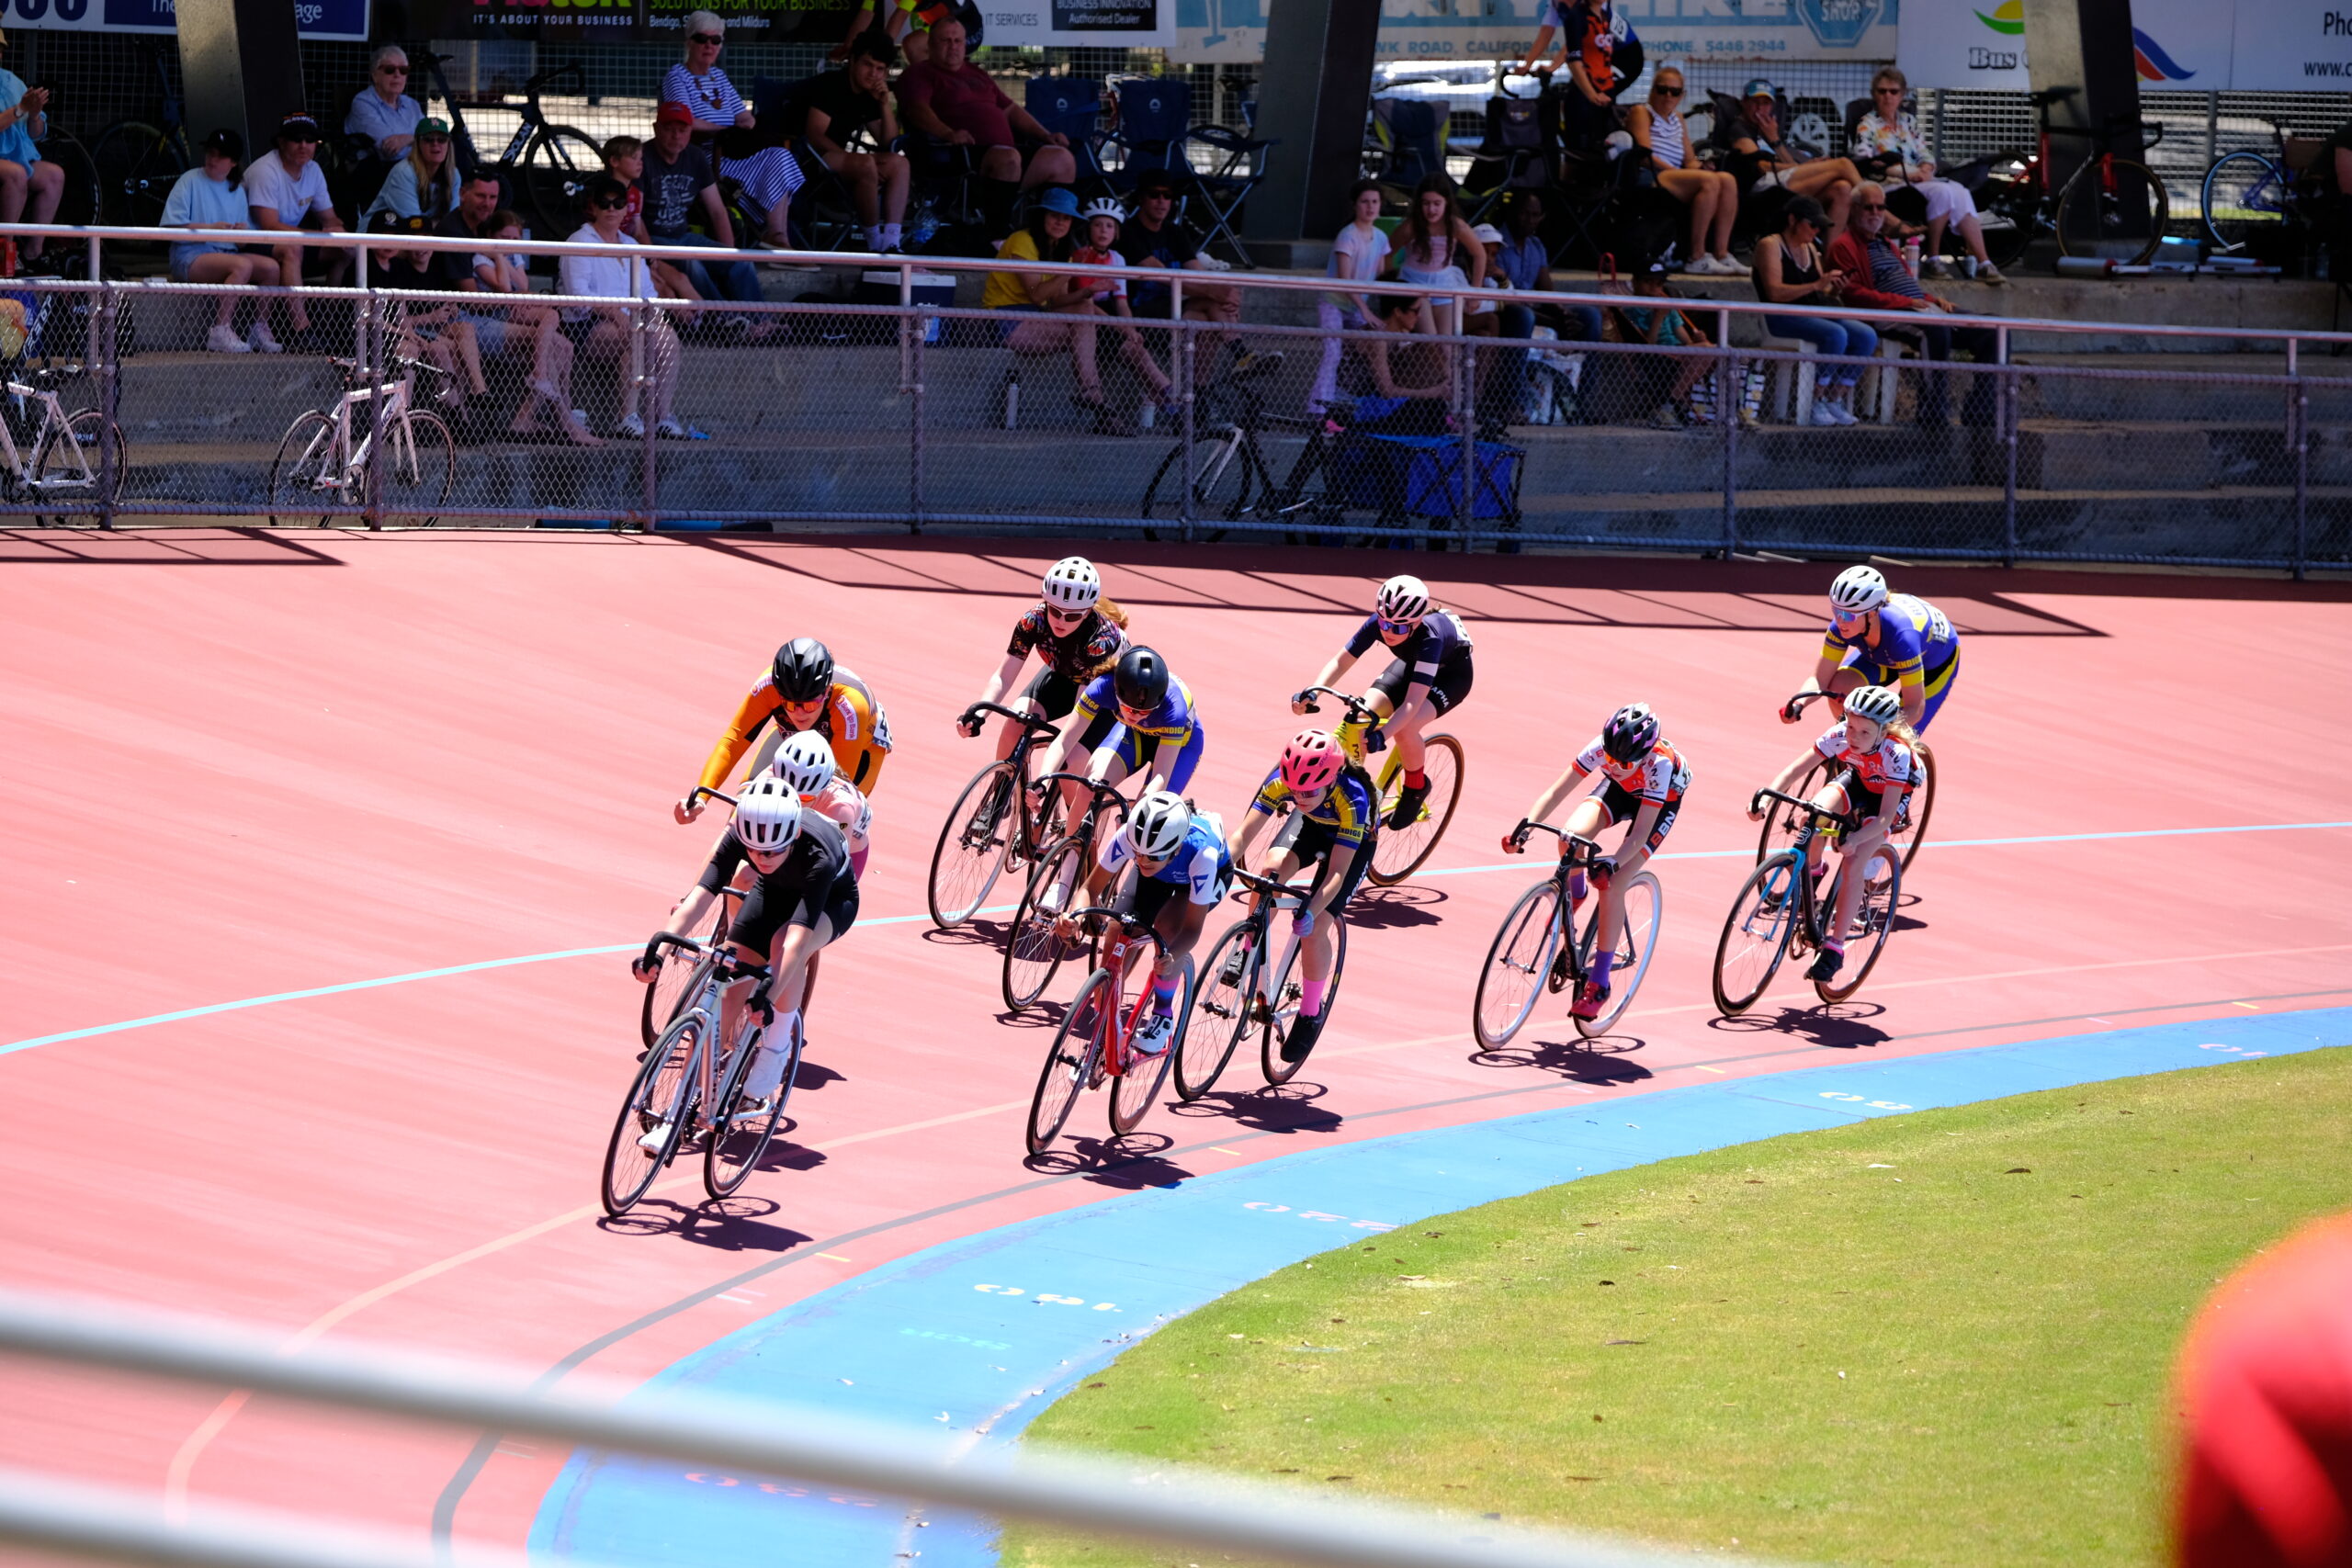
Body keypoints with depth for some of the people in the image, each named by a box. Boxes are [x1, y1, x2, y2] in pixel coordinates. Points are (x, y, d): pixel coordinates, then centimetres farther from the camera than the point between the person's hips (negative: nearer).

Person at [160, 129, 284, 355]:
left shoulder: (237, 190, 18)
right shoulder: (190, 181, 1)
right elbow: (172, 226, -9)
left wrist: (243, 231, -10)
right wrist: (211, 228, -17)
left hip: (226, 252, 6)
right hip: (189, 257, -6)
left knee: (270, 267, -17)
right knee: (243, 265, -32)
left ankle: (260, 330, -7)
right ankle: (220, 332, -35)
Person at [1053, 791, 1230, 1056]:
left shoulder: (1201, 852, -43)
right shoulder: (1128, 836, -37)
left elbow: (1193, 928, -36)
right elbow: (1091, 888, -27)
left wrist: (1171, 956, -56)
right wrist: (1074, 917, -49)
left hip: (1214, 873, -3)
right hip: (1159, 876, 3)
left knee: (1168, 926, -32)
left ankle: (1163, 1015, -8)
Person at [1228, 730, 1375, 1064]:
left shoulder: (1352, 798, -40)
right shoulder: (1282, 780, -31)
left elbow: (1337, 871, -39)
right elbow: (1244, 834, -31)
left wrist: (1311, 911, -53)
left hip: (1355, 843, -3)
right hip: (1309, 828, 3)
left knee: (1315, 927, -15)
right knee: (1270, 870, -29)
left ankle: (1310, 1015, 6)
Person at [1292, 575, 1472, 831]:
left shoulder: (1430, 638, -42)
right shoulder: (1378, 623, -30)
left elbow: (1412, 703, -47)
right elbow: (1340, 661, -24)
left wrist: (1381, 735, -61)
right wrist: (1311, 692, -42)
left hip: (1451, 673, -5)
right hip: (1411, 663, 5)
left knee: (1405, 728, -31)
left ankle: (1416, 787, -3)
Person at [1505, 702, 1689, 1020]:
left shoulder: (1658, 764, -40)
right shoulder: (1602, 748, -32)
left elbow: (1640, 834, -39)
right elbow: (1556, 791, -28)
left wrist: (1611, 863, -54)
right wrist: (1525, 826, -42)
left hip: (1663, 800, -4)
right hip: (1619, 790, 4)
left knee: (1611, 884, -20)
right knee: (1571, 836, -28)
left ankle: (1599, 983, -10)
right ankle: (1574, 893, 7)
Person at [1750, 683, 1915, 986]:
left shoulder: (1896, 754, -37)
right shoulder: (1839, 736, -29)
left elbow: (1886, 816, -40)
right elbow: (1794, 770, -29)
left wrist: (1855, 839, -57)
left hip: (1889, 795, -3)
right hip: (1855, 780, 3)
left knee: (1852, 863, -23)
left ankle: (1834, 949, -15)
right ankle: (1813, 868, 4)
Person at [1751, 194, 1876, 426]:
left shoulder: (1810, 249, 20)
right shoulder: (1770, 246, -4)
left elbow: (1819, 294, 18)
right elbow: (1774, 293, -17)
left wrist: (1833, 290, -6)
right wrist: (1817, 285, -23)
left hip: (1815, 315, 8)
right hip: (1782, 318, -8)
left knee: (1867, 336, -14)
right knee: (1836, 334, -33)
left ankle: (1835, 400, -12)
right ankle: (1817, 403, -25)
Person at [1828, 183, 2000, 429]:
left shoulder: (1887, 245, 30)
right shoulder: (1844, 247, 1)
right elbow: (1854, 294, -12)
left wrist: (1936, 301, 9)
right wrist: (1906, 302, -17)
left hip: (1924, 309, 9)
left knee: (1989, 332, -4)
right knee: (1937, 328, -39)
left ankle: (1977, 409, -8)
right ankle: (1933, 409, -34)